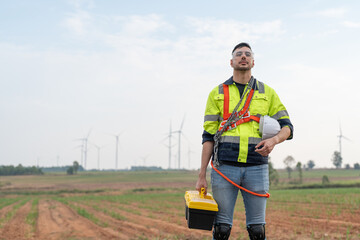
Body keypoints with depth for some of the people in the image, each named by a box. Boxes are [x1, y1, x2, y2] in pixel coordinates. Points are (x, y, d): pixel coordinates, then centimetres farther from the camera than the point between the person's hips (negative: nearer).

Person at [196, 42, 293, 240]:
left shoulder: (267, 93, 13)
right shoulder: (217, 94, 11)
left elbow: (286, 126, 11)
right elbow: (208, 136, 7)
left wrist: (274, 140, -14)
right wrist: (202, 175, 1)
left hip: (256, 167, 1)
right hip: (224, 166, -1)